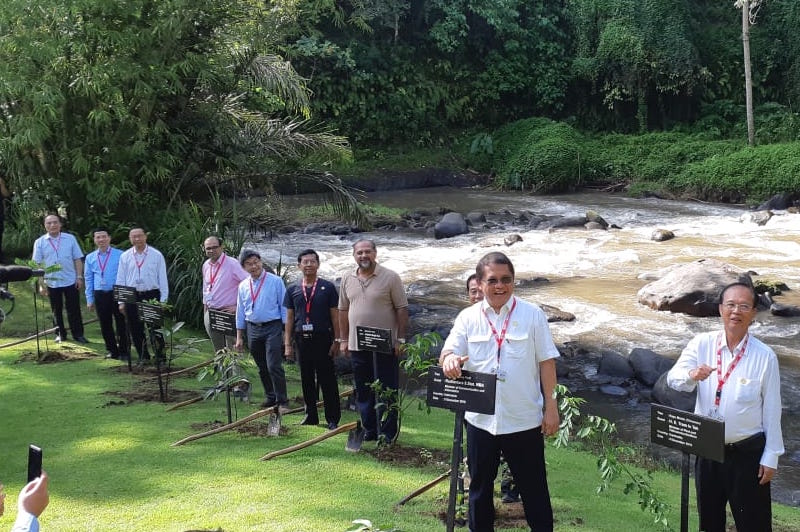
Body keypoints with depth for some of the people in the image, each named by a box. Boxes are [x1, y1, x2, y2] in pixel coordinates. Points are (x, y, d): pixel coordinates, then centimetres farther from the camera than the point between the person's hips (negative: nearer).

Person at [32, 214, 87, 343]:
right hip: (52, 283, 1)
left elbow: (77, 259, 1)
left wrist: (79, 277, -4)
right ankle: (61, 334, 25)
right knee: (56, 310, 12)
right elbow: (37, 264, 0)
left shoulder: (70, 239, -1)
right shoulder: (40, 242, -1)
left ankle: (78, 334, 14)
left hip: (71, 281, -1)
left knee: (74, 309, 4)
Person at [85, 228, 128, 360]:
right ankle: (112, 350, 22)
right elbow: (89, 279, 12)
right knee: (105, 325, 10)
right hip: (100, 295, 4)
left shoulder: (120, 255, -5)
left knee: (121, 323, 2)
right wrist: (89, 299, 9)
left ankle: (123, 350, 14)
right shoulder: (90, 258, 9)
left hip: (117, 294, -4)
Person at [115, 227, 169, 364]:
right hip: (132, 296, 3)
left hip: (152, 295, -3)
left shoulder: (156, 255, 0)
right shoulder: (125, 256, 5)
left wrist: (163, 300, -4)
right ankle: (143, 358, 21)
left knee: (155, 328, -2)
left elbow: (163, 279, 0)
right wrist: (121, 301, 3)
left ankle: (160, 357, 9)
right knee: (136, 330, 9)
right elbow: (120, 280, 8)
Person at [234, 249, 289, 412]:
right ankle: (270, 397, 26)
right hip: (252, 329, 5)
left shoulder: (275, 281, -4)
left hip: (272, 327, -5)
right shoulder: (243, 286, 8)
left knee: (274, 366, -12)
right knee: (262, 368, 13)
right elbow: (240, 312, 14)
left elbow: (284, 307, -3)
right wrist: (239, 337, 13)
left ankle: (282, 401, -5)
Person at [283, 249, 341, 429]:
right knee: (307, 379, 11)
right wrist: (287, 345, 5)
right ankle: (311, 416, 22)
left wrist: (336, 341, -5)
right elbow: (289, 318, 10)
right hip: (302, 339, 3)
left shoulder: (327, 287, 0)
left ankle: (333, 418, 6)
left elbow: (335, 316, 1)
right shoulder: (292, 290, 8)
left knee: (327, 379, 0)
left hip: (322, 338, -3)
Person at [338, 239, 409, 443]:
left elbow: (402, 309, -6)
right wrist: (343, 339, 10)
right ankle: (369, 430, 22)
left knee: (387, 390, 2)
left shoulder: (390, 277, -7)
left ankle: (388, 432, 11)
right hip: (357, 345, 5)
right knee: (363, 392, 12)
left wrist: (401, 339, -10)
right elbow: (343, 311, 13)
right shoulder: (347, 279, 7)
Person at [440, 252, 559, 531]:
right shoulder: (468, 317, 1)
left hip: (524, 420, -2)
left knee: (533, 487, 9)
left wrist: (551, 407, -2)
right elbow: (448, 353, -5)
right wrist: (449, 358, -30)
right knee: (480, 485, 15)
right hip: (480, 419, 2)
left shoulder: (532, 314, -3)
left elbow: (546, 362, -1)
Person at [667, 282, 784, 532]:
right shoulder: (702, 344, -5)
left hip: (747, 452, -2)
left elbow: (772, 410, -6)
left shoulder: (765, 356, -11)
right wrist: (692, 375, -37)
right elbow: (673, 378, -14)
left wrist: (771, 457, -4)